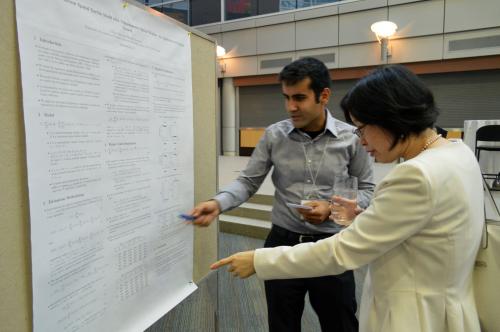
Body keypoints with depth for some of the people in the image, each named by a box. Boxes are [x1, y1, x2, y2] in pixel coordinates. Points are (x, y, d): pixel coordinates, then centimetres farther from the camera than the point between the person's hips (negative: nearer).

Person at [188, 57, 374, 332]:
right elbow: (248, 182, -2)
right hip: (282, 244, 1)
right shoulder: (274, 136, -5)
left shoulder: (351, 138, -7)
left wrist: (332, 208, -17)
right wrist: (218, 203, -20)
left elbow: (367, 190, 1)